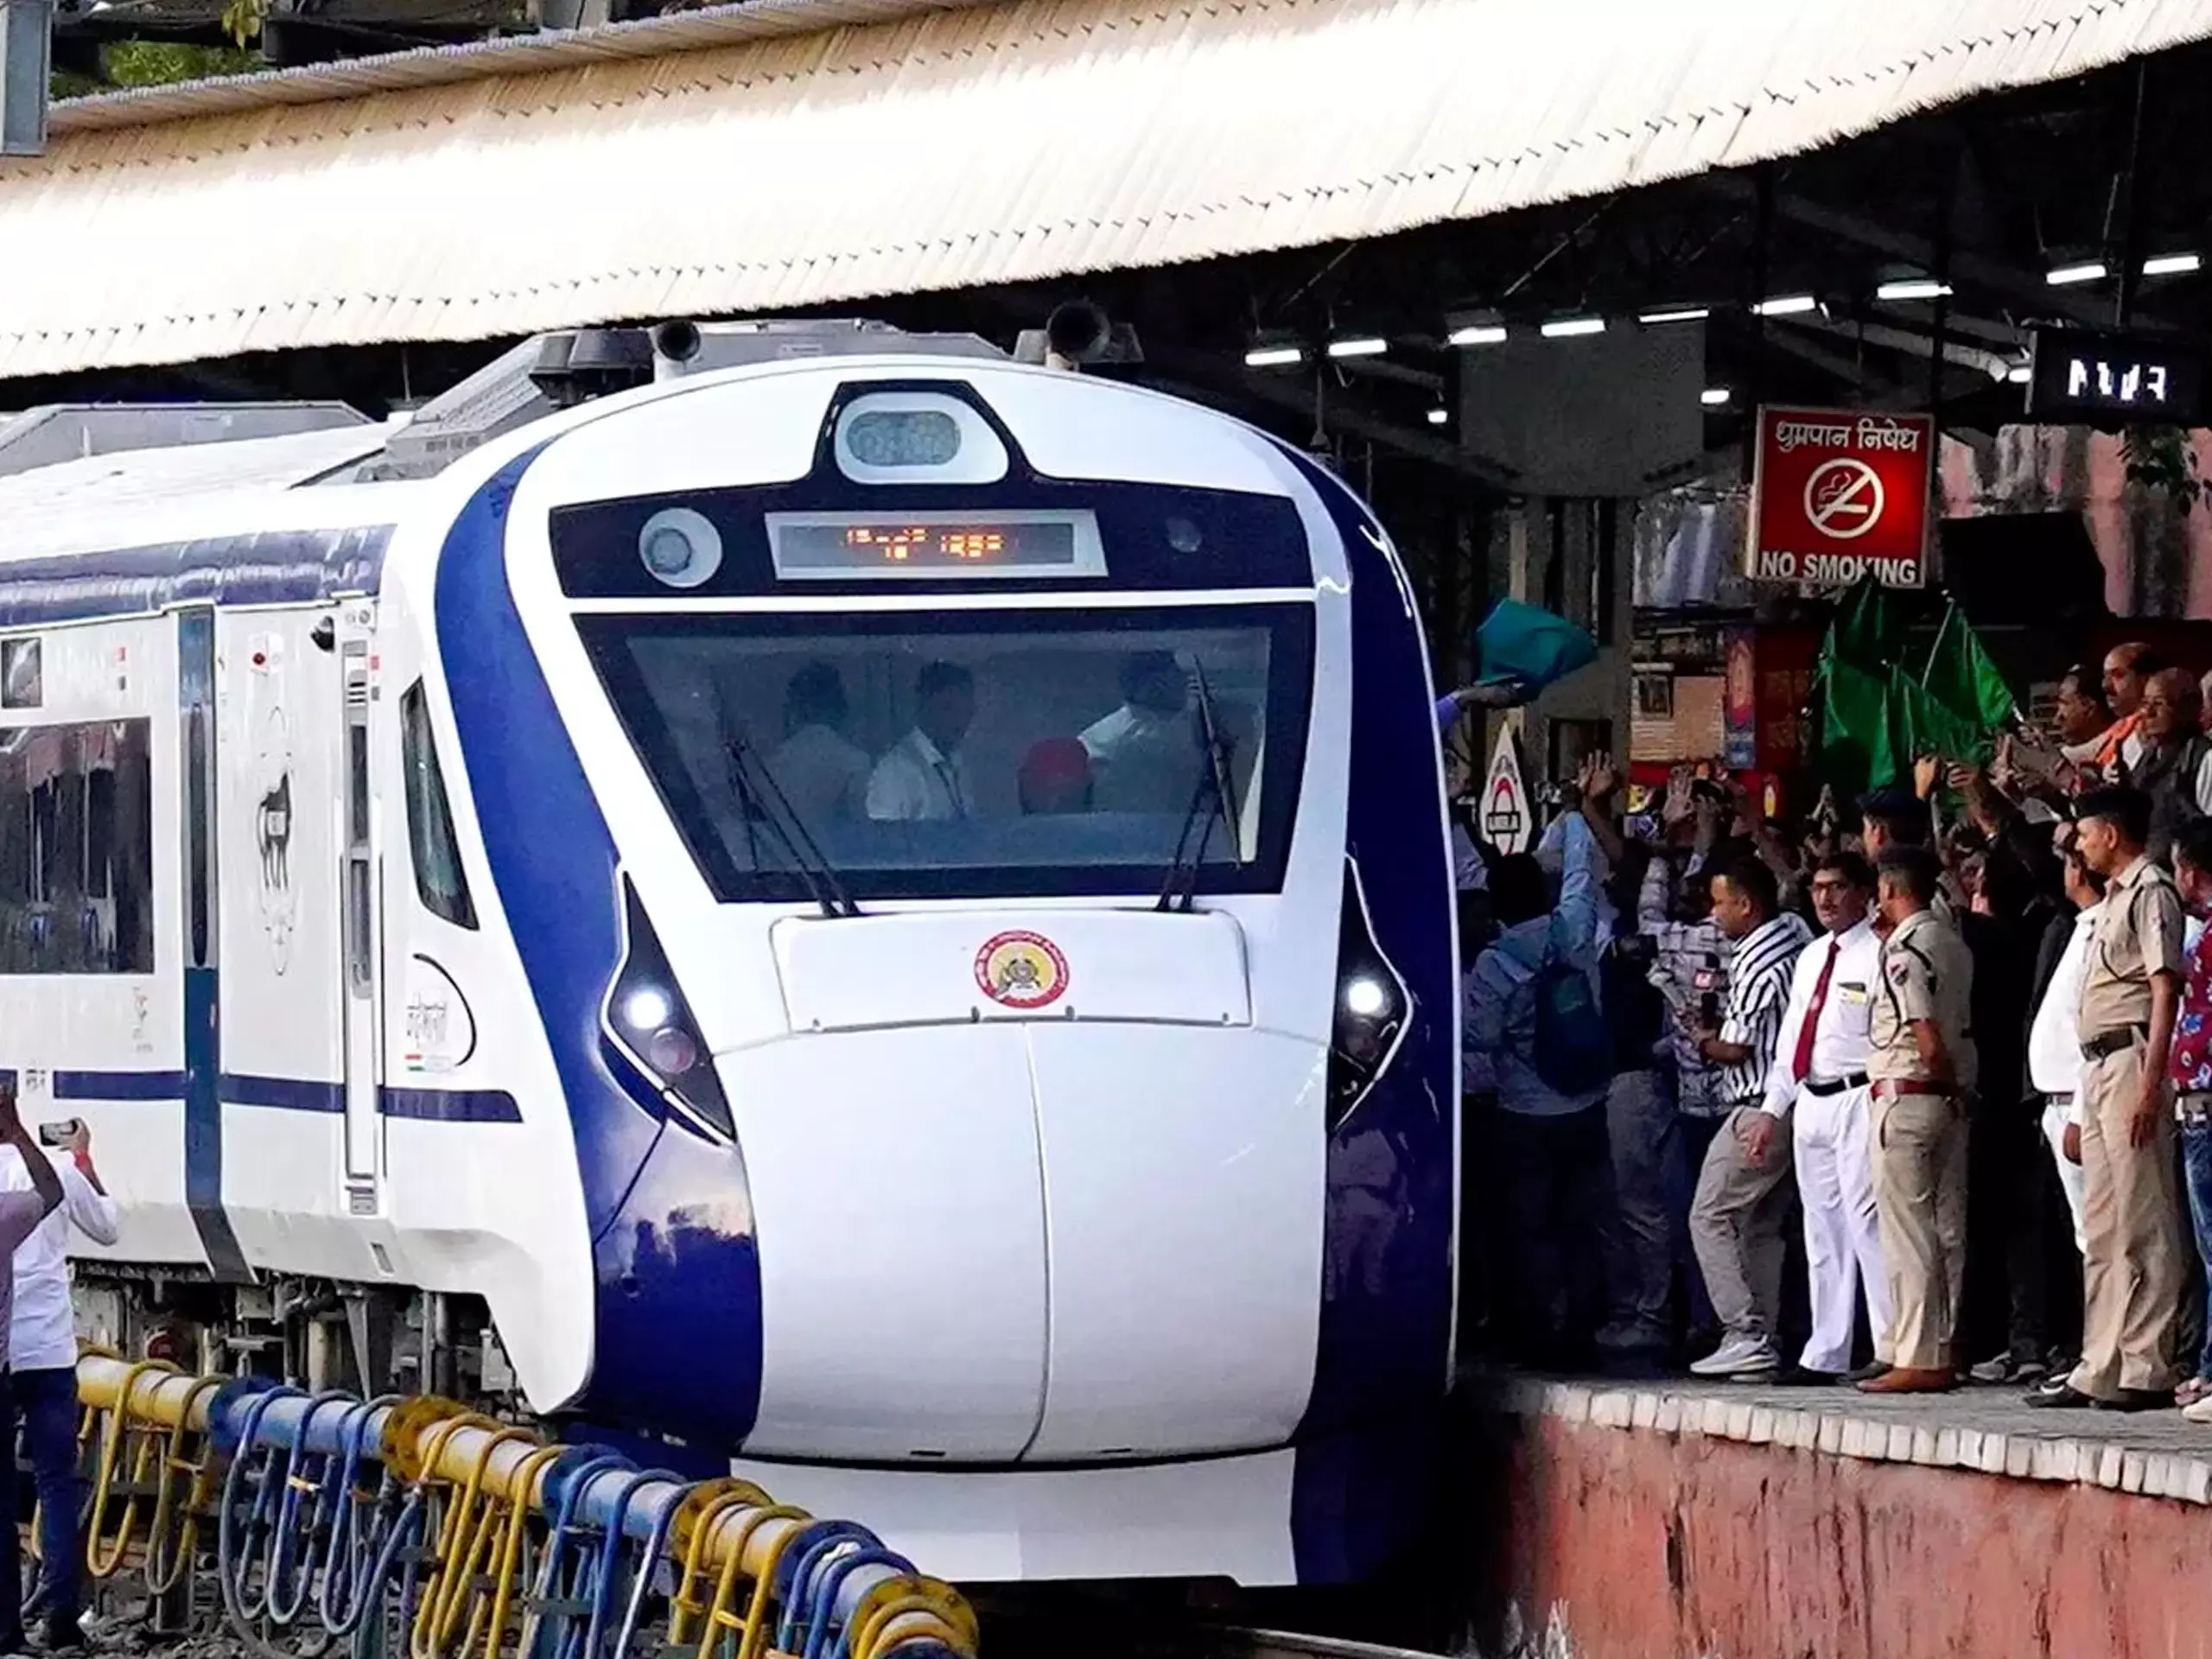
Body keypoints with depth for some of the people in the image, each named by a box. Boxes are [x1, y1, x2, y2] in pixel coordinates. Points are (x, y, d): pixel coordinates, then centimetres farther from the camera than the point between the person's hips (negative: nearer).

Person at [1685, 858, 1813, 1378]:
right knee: (1762, 1226, 13)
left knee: (1711, 1216, -4)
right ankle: (1763, 1342, 12)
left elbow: (1737, 1049, -15)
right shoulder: (1796, 932, 7)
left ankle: (1745, 1335, -11)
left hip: (1760, 1110, -9)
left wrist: (1705, 1041, 5)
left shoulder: (1756, 965, -17)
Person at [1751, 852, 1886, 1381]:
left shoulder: (1877, 955, -7)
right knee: (1823, 1229, 12)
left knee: (1866, 1222, -12)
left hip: (1858, 1102, -8)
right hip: (1810, 1103, 8)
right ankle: (1825, 1354, 17)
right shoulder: (1811, 958, 18)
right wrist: (1775, 1108, 19)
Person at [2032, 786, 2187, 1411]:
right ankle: (2101, 1370, 13)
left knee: (2142, 1223, -9)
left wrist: (2149, 1085, -23)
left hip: (2131, 1060, -10)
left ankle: (2147, 1371, -10)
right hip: (2098, 1067, 11)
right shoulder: (2114, 898, 20)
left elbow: (2165, 991, -17)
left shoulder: (2150, 895, -9)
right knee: (2101, 1230, 10)